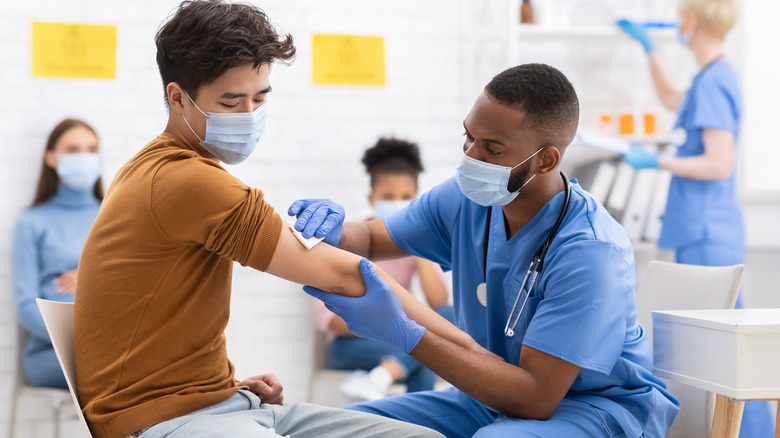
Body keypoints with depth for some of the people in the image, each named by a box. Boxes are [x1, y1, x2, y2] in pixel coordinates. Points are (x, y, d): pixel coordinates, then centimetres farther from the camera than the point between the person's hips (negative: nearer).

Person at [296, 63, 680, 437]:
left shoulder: (590, 251, -27)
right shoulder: (468, 198, -6)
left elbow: (534, 398, -29)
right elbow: (368, 238, 9)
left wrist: (404, 333, -33)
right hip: (497, 393, 6)